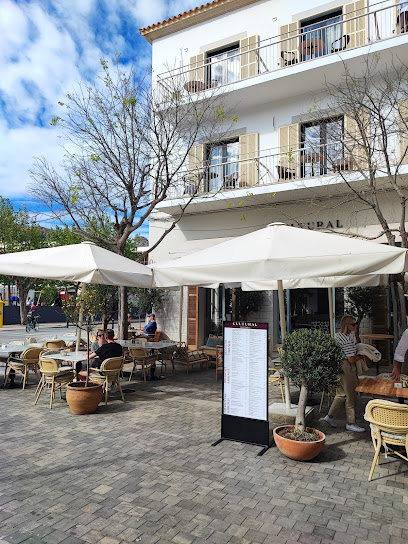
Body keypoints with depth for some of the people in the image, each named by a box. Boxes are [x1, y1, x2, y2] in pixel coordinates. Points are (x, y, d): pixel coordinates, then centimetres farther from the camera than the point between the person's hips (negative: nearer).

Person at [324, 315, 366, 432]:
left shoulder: (339, 335, 8)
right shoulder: (348, 339, -22)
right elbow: (352, 359, -22)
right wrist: (362, 355, -6)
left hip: (339, 367, 10)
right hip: (348, 369, -10)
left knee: (341, 394, 19)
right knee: (351, 396, 3)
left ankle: (330, 416, 25)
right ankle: (350, 423, 15)